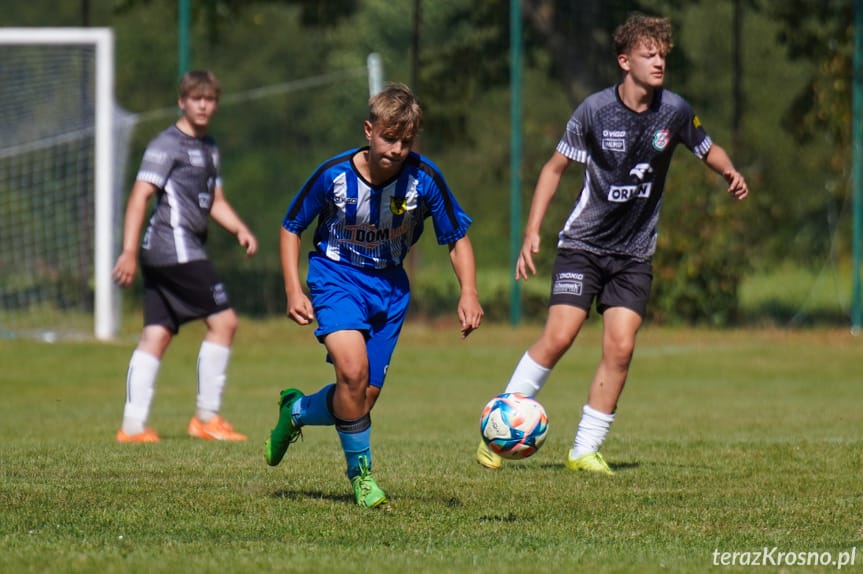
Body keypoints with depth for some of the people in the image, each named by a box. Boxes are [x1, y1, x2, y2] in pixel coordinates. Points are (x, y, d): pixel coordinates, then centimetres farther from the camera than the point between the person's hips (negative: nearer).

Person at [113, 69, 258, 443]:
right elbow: (139, 197, -13)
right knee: (223, 321, -8)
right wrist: (129, 251, -21)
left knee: (156, 335, 4)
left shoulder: (208, 148, 20)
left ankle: (133, 425, 0)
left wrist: (240, 229, 4)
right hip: (176, 249, -9)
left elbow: (215, 202, 24)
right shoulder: (167, 145, -8)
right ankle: (207, 418, -3)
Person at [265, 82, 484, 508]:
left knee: (364, 399, 0)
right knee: (353, 369, -27)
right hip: (336, 277, -3)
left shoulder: (424, 178, -16)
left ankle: (296, 411, 33)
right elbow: (291, 228, -2)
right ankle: (360, 473, -7)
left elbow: (457, 238, -3)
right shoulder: (334, 175, -18)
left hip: (389, 285, 3)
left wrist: (469, 293, -17)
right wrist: (293, 290, -12)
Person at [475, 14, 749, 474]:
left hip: (634, 254, 3)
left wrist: (731, 174, -8)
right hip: (583, 244, -3)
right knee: (559, 336, -15)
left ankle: (585, 449, 3)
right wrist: (532, 233, -5)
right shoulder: (595, 110, -10)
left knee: (620, 348, -8)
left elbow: (709, 150, 15)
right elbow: (555, 168, 1)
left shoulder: (674, 112, -4)